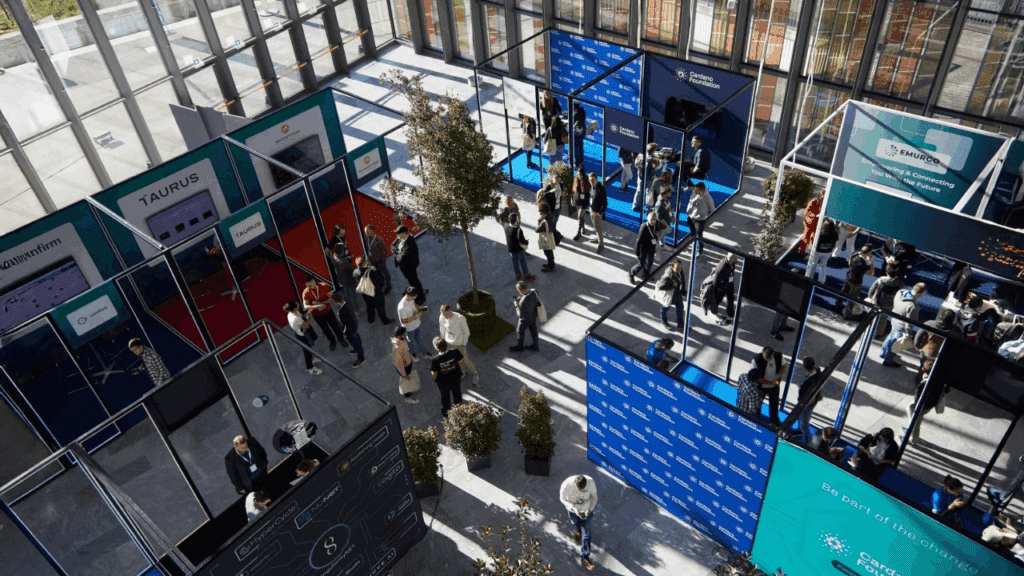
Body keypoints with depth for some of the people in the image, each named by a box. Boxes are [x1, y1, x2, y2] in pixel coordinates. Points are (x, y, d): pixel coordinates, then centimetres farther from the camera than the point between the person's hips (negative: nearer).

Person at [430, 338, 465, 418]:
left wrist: (433, 379, 3)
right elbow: (460, 363, -14)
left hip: (443, 382, -2)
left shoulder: (435, 360, -36)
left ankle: (446, 414, 52)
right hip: (456, 378, 2)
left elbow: (434, 374, -21)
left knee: (445, 397, 27)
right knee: (457, 394, 30)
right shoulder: (454, 352, -31)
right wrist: (462, 370, 8)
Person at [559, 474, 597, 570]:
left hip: (586, 510, 0)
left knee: (586, 533, 6)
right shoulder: (566, 485, -37)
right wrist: (574, 509, -29)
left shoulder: (590, 481, -33)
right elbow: (563, 498, -18)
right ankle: (579, 530, 68)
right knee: (575, 523, 31)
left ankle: (585, 557, 24)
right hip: (573, 509, 0)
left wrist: (590, 509, -26)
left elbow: (594, 496, -13)